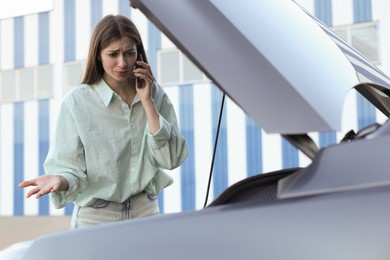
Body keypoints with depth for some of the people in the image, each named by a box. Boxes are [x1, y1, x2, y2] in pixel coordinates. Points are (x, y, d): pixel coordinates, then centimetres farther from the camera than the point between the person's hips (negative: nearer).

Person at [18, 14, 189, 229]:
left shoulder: (155, 94, 1)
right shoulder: (77, 102, -9)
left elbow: (171, 159, -8)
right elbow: (72, 170, -9)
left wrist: (147, 101, -12)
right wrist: (60, 181, -31)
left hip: (146, 212, 3)